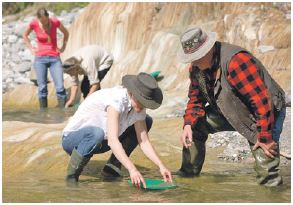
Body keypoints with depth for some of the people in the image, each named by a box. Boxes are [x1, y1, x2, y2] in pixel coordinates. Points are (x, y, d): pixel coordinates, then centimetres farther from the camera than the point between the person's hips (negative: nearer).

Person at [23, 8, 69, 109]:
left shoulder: (55, 22, -6)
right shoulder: (34, 23, -5)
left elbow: (66, 33, 15)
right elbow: (25, 35, 15)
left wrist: (63, 47, 10)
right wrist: (31, 48, 6)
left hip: (55, 58, 0)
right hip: (40, 59, 0)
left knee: (60, 87, -10)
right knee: (42, 88, -3)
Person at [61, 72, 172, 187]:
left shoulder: (138, 106, -9)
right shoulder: (115, 99, -32)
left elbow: (144, 142, -4)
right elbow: (112, 141, -41)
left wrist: (161, 166, -17)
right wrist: (132, 169, -48)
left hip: (101, 140, 8)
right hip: (72, 139, -8)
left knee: (147, 121, 2)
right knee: (96, 133, -43)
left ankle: (112, 167, 2)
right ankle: (72, 175, -19)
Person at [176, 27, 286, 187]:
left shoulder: (236, 61, -35)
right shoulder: (196, 67, -6)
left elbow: (261, 101, -35)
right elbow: (195, 98, 7)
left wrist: (265, 138, -30)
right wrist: (188, 124, -13)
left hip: (267, 113, -8)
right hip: (231, 113, 8)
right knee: (196, 123, 3)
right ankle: (188, 172, 16)